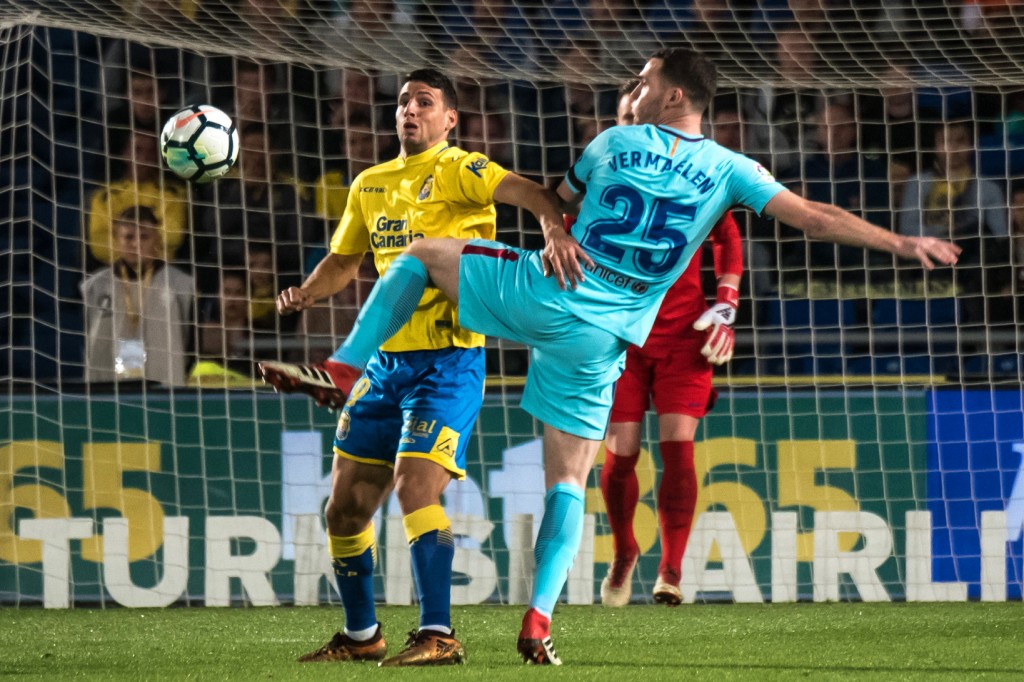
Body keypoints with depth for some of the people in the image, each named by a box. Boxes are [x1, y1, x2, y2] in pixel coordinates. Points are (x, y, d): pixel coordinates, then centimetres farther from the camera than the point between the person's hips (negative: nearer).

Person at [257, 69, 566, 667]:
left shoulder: (457, 171, -6)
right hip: (386, 361, 7)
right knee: (346, 505, 9)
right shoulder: (370, 185, 15)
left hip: (447, 361, -7)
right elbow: (344, 261, 27)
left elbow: (523, 190, -23)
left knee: (415, 487, -22)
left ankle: (439, 635, -19)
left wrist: (558, 227, -43)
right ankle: (361, 636, 26)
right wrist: (305, 293, 7)